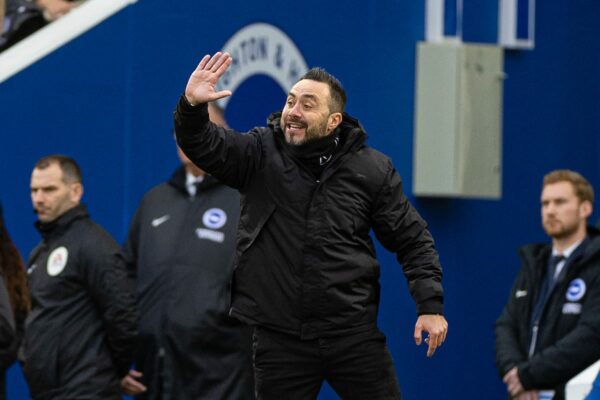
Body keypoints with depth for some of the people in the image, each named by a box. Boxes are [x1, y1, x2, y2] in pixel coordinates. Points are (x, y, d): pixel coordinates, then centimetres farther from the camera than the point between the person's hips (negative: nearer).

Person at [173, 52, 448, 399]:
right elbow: (203, 145, -11)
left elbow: (413, 240, 7)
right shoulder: (258, 153, 2)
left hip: (354, 333, 0)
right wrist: (192, 106, -32)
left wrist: (430, 305, -2)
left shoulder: (372, 170, 2)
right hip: (279, 337, 0)